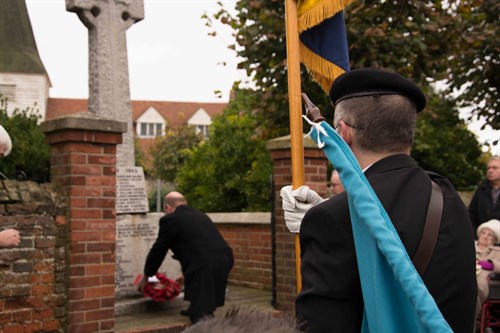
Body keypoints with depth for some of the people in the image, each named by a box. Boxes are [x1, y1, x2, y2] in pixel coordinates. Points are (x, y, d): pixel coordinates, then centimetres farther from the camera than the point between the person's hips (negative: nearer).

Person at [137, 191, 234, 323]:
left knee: (201, 316, 1)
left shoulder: (170, 220, 2)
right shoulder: (201, 215, 24)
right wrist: (187, 273, 48)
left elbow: (158, 250, 10)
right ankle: (195, 310, 41)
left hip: (205, 268, -8)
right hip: (224, 261, 8)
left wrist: (145, 277, 26)